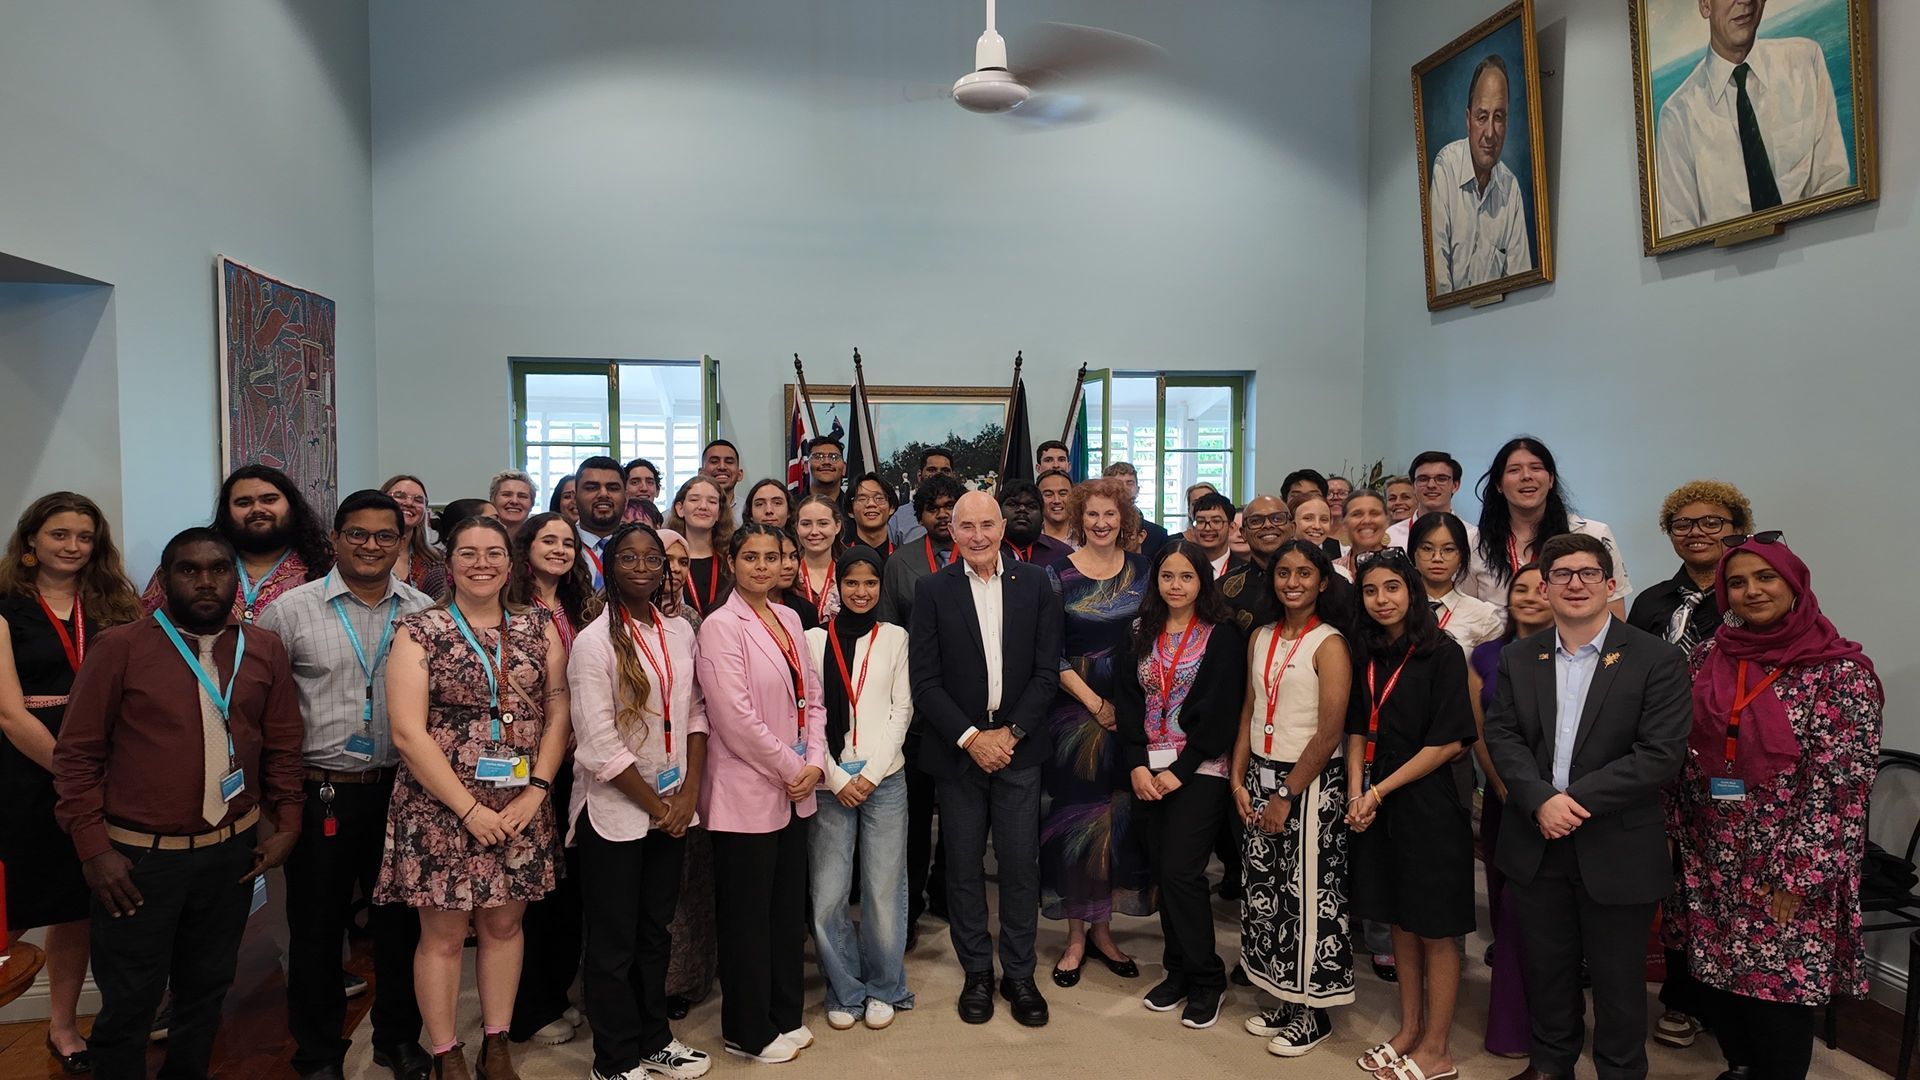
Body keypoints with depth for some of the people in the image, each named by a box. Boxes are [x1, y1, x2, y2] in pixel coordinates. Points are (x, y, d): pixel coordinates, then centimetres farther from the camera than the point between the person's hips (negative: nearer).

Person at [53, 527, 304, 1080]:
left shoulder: (265, 650, 2)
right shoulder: (118, 648, -8)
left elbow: (283, 745, 7)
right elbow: (76, 754, -6)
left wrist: (287, 824, 2)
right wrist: (93, 848, -9)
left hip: (232, 851, 3)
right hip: (138, 856, -3)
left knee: (208, 990, 17)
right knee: (129, 1001, 8)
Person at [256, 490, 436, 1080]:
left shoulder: (425, 611, 2)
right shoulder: (292, 610, -3)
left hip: (403, 789, 2)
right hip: (320, 792, -1)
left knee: (401, 921, 13)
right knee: (316, 928, 11)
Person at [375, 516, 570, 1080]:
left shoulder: (539, 627, 4)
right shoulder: (419, 631, -5)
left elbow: (558, 713, 2)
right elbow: (408, 732, -11)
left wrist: (536, 792, -9)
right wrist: (469, 809, -14)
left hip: (522, 810, 3)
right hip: (440, 810, -3)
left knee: (504, 925, 13)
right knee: (443, 933, 8)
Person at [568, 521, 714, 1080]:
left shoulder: (680, 632, 4)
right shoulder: (594, 642, -12)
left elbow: (695, 714, 6)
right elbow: (600, 746, -16)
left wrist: (689, 794, -4)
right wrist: (656, 806, -11)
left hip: (673, 809, 5)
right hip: (614, 813, -5)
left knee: (655, 931, 17)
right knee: (614, 941, 9)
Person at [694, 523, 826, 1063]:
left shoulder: (788, 619, 9)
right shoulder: (721, 626, -12)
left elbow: (811, 698, 11)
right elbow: (735, 717, -19)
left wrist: (814, 762, -3)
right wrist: (790, 768, -12)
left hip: (793, 790, 7)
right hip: (747, 791, -7)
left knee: (789, 907, 15)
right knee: (748, 913, 7)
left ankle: (784, 1015, 31)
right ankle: (749, 1031, 23)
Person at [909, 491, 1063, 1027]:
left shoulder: (1035, 585, 2)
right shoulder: (932, 589, -1)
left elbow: (1047, 672, 0)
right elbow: (924, 680, -4)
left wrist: (1010, 732, -9)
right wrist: (970, 738, -12)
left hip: (1018, 748, 0)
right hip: (957, 748, 0)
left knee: (1021, 865, 5)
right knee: (964, 867, 8)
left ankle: (1019, 974, 21)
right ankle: (977, 973, 24)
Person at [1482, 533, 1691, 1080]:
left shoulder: (1656, 659, -7)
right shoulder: (1518, 659, 5)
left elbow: (1661, 752, -15)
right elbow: (1502, 736, -2)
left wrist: (1578, 799, -19)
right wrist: (1541, 800, -18)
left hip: (1616, 849, -3)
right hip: (1536, 844, 3)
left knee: (1618, 979, 11)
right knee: (1547, 968, 18)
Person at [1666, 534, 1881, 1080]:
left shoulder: (1841, 671, -10)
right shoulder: (1708, 658, 4)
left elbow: (1841, 784, -13)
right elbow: (1682, 757, 10)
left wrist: (1794, 877, -15)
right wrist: (1680, 840, 8)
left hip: (1788, 873, -4)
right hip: (1713, 868, 5)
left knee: (1780, 991, 4)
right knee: (1720, 985, 13)